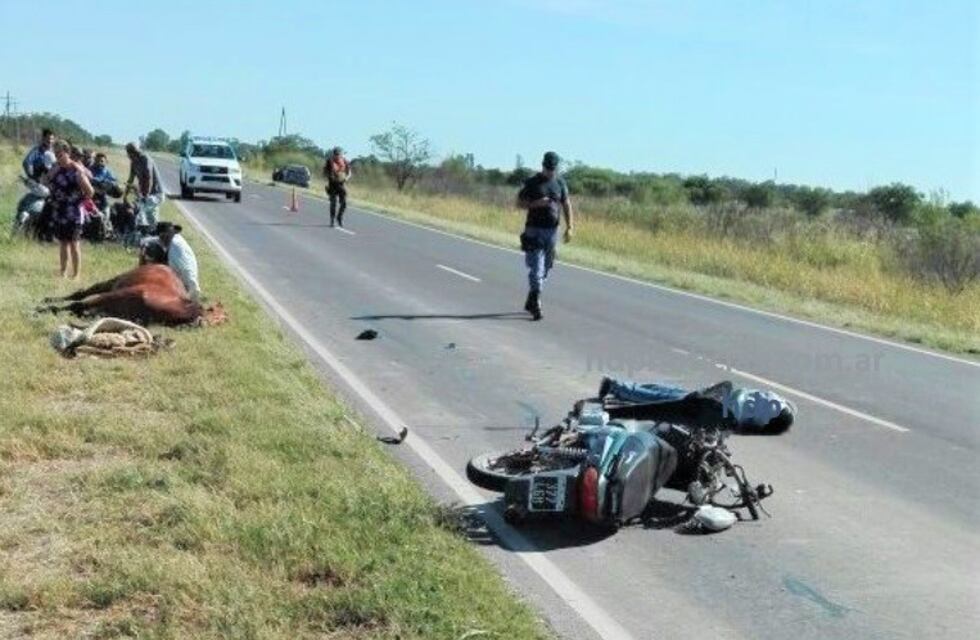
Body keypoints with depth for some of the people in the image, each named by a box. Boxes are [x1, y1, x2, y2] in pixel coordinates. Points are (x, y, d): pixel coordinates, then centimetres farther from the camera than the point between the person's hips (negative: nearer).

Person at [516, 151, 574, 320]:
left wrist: (569, 227, 3)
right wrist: (536, 203, -18)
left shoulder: (560, 183, 7)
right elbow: (519, 203, -2)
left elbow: (566, 205, 11)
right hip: (534, 230, -4)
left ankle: (530, 302, 25)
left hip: (552, 230, 4)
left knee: (545, 269, 10)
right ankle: (536, 306, -11)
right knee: (536, 268, -11)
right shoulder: (532, 183, -3)